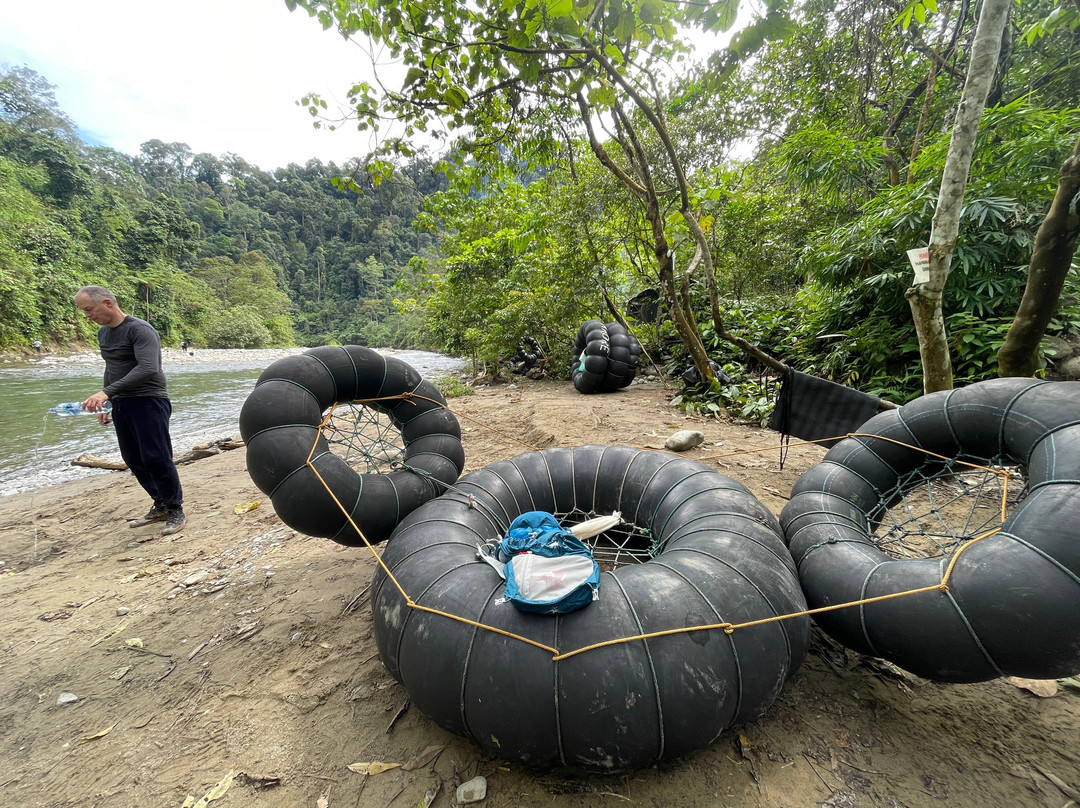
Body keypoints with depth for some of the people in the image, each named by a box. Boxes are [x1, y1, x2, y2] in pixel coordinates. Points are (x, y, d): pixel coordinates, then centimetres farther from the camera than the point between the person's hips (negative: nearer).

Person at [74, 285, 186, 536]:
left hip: (148, 402, -9)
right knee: (134, 460, 11)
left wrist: (106, 391, -30)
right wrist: (104, 403, 19)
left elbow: (148, 369, -26)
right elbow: (111, 369, 24)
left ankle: (176, 510, 4)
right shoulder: (103, 333, 14)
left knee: (156, 458, -8)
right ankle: (160, 505, 22)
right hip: (121, 404, 9)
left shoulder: (140, 329, -14)